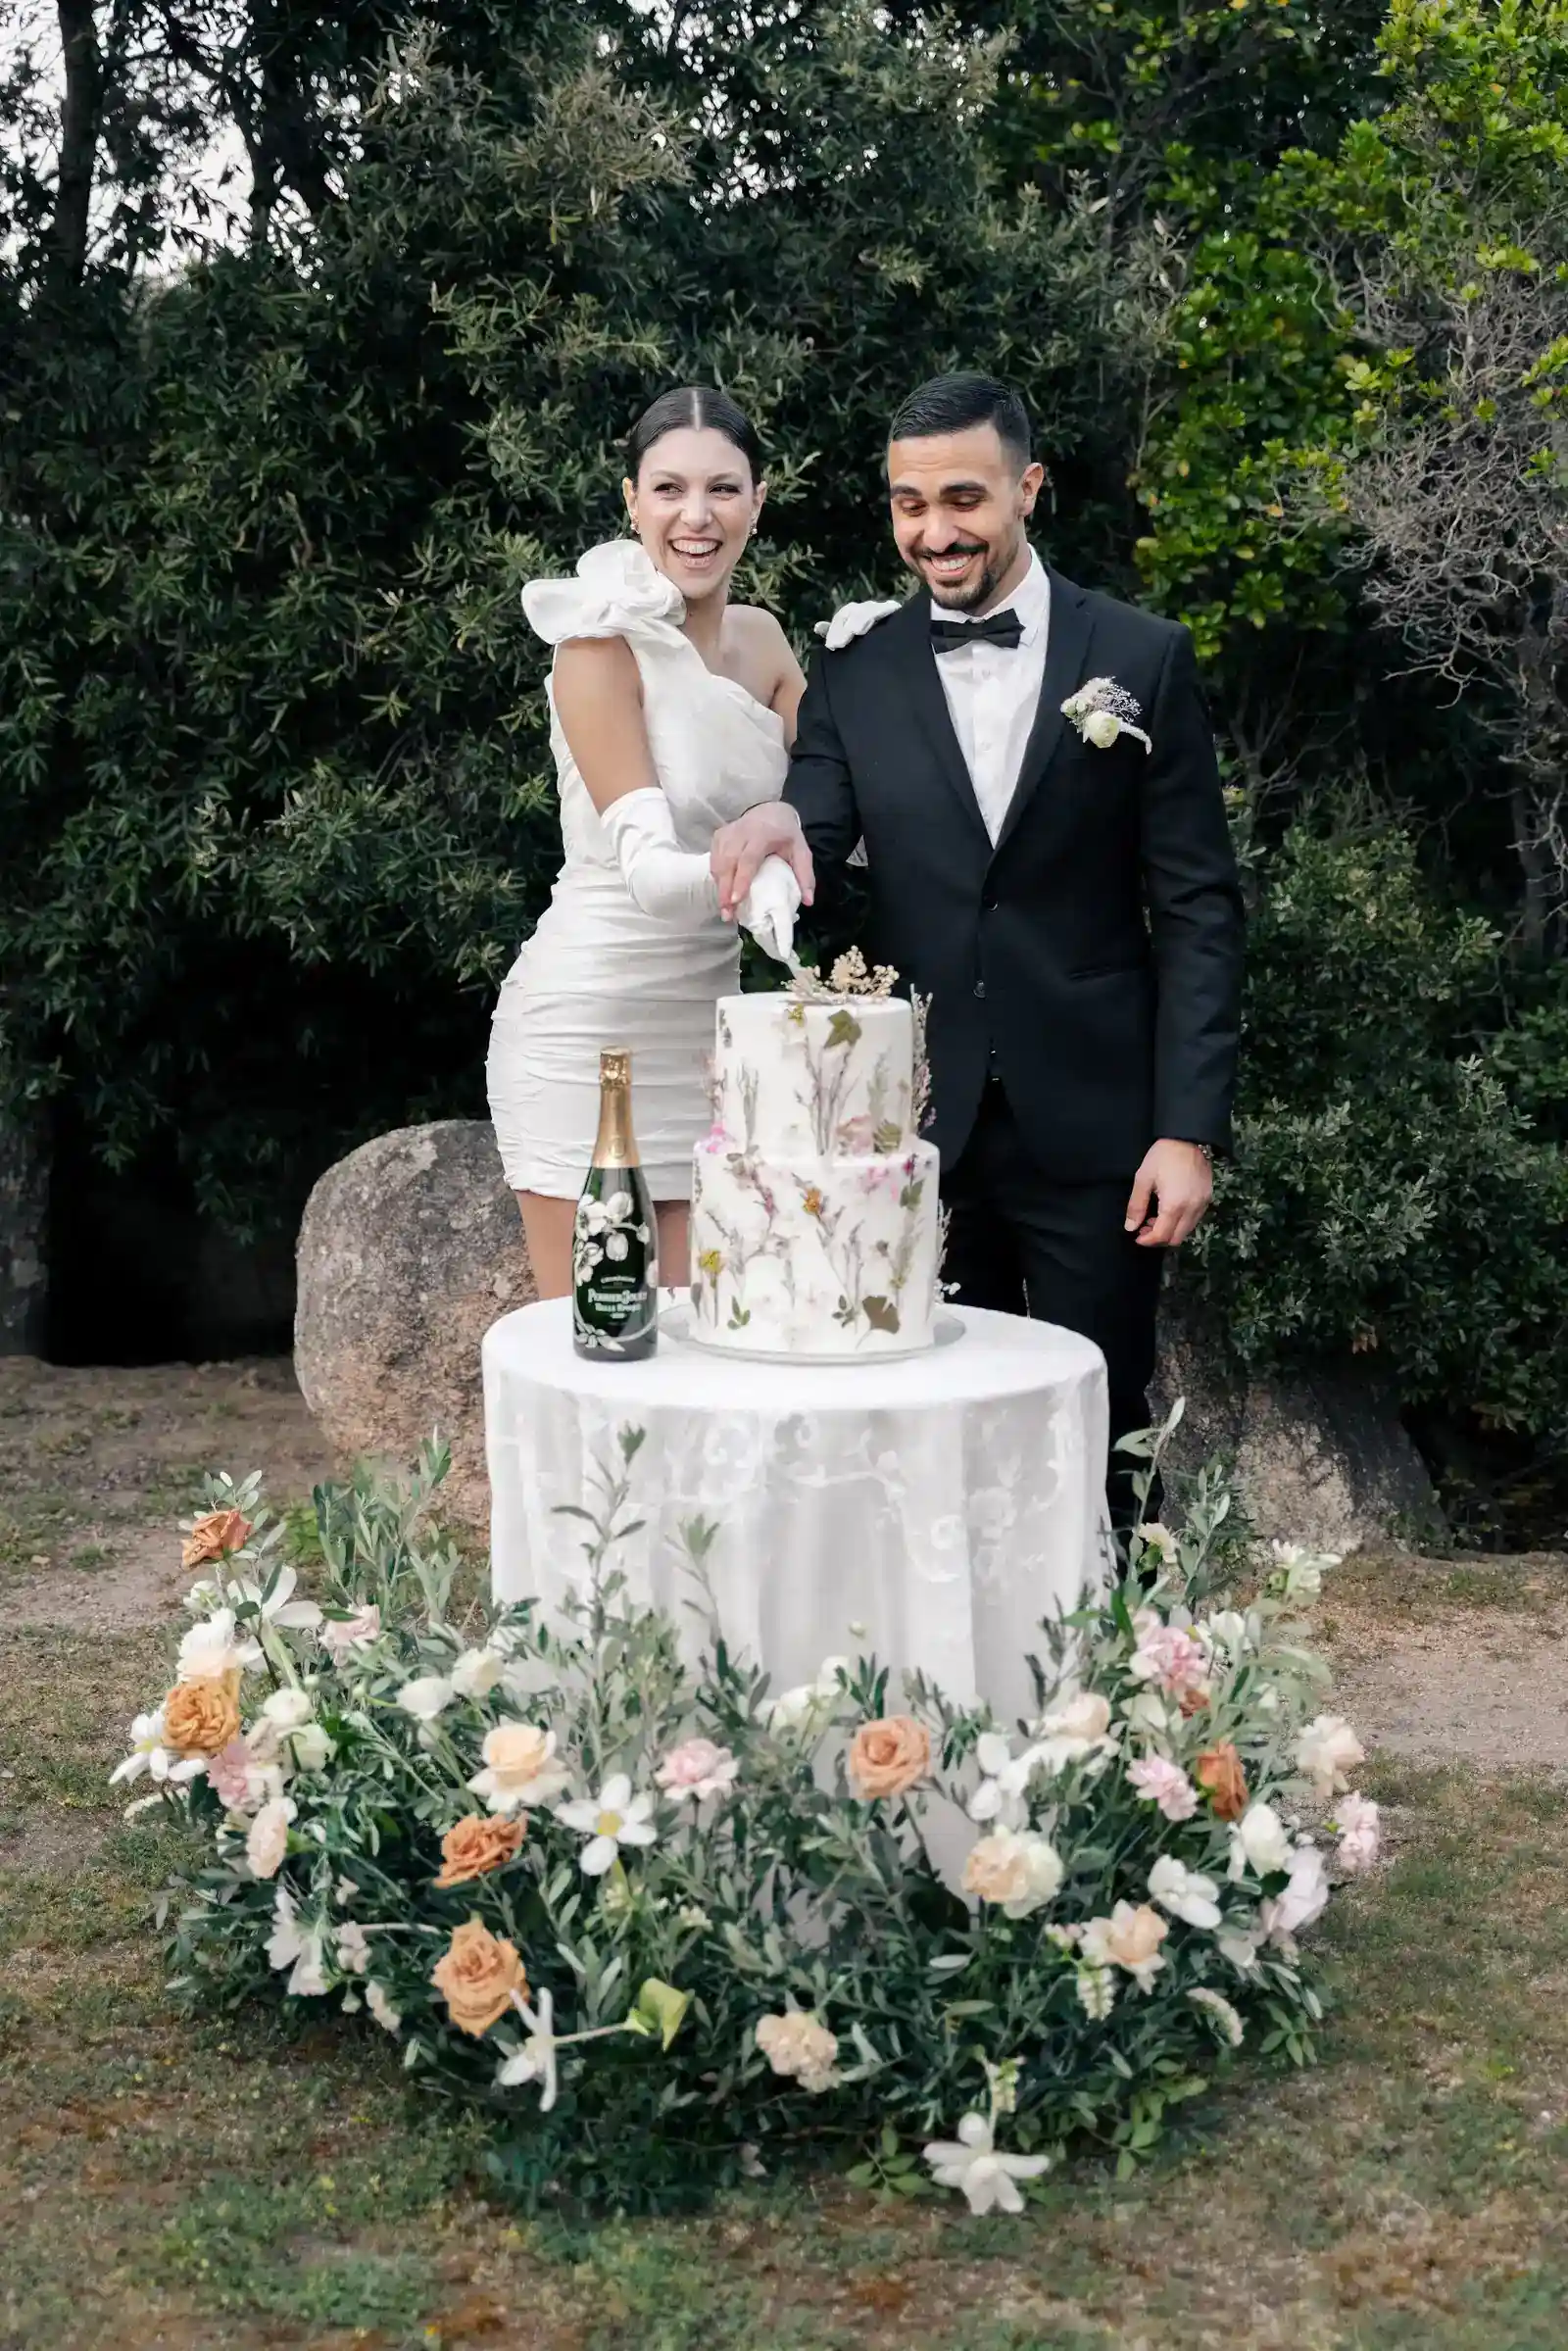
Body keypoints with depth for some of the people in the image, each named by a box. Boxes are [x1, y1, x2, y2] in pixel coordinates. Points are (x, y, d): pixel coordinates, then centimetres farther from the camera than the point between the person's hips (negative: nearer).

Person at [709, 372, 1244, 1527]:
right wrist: (779, 830, -26)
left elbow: (1197, 908, -1)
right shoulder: (856, 667, 6)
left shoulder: (1143, 659, 0)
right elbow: (819, 848, -2)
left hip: (1093, 1127, -2)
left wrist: (1191, 1129, -8)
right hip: (919, 1122, 2)